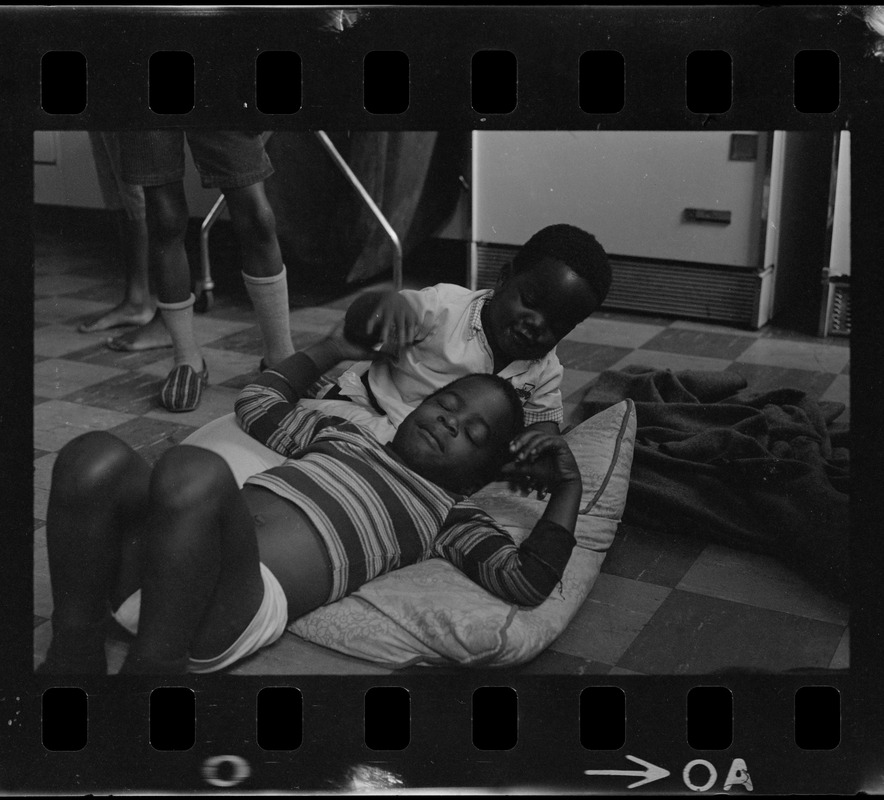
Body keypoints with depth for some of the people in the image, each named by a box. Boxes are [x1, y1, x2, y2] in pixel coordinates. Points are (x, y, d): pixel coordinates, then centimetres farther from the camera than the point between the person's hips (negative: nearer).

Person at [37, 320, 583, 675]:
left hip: (250, 597, -5)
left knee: (193, 469, -34)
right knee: (96, 456, -23)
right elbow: (260, 403, 44)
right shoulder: (343, 434, 31)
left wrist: (568, 485, 9)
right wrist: (333, 350, 45)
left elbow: (528, 582, 1)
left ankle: (155, 660, -19)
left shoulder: (450, 515, 16)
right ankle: (76, 655, -9)